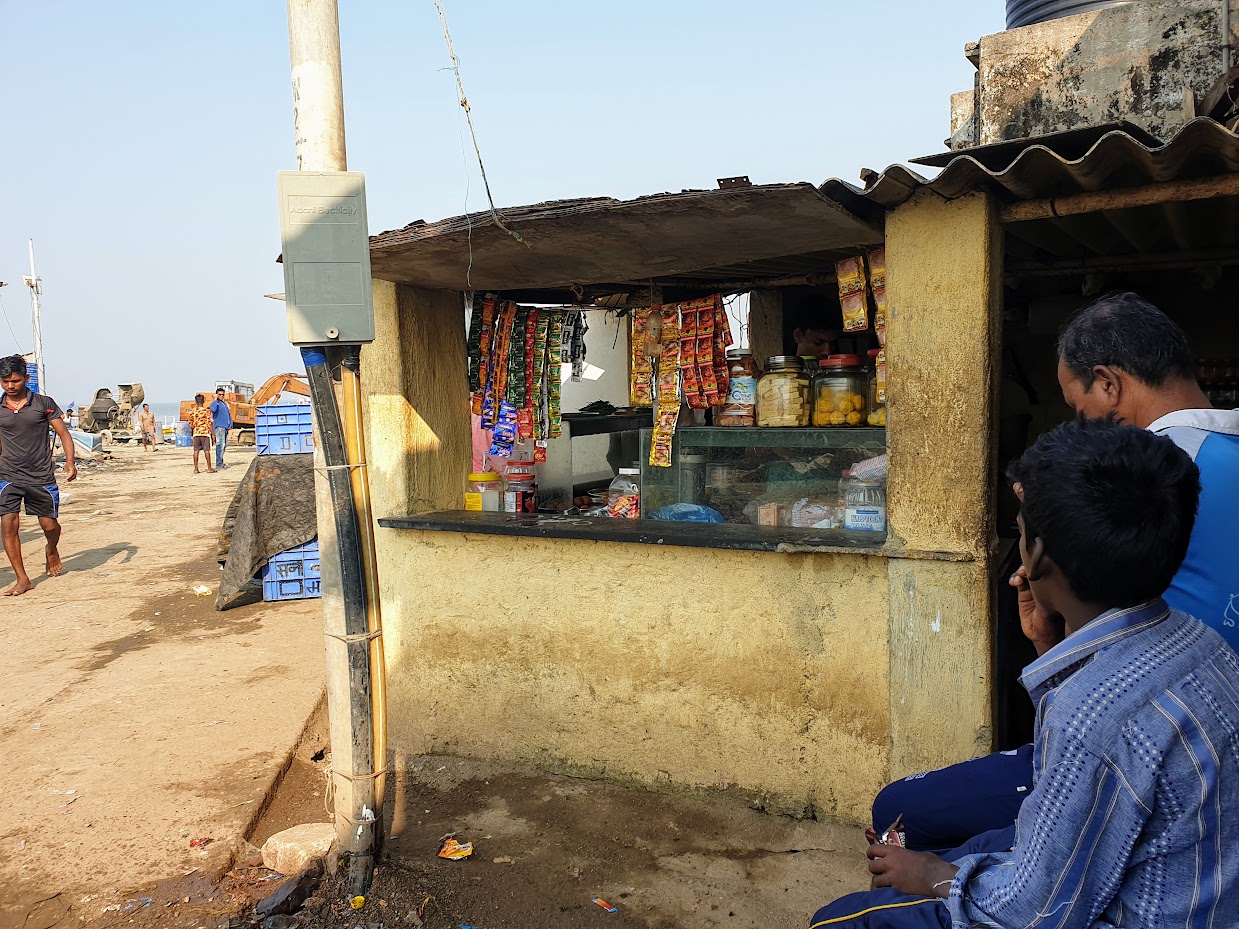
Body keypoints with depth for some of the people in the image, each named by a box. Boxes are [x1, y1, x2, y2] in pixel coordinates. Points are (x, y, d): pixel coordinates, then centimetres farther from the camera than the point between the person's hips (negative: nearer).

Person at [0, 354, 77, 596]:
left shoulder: (44, 403, -2)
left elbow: (63, 433, -1)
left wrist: (70, 462, -14)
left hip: (41, 476, -1)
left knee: (49, 524, 4)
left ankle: (52, 550, 40)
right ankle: (22, 579, -2)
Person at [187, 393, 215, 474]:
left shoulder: (192, 411, 3)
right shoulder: (206, 411, -7)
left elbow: (191, 424, 7)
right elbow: (209, 423, -10)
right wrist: (213, 434, -5)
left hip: (196, 433, 3)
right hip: (205, 432, -3)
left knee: (196, 451, 5)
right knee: (206, 450, 1)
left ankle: (196, 469, 5)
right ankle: (209, 468, 5)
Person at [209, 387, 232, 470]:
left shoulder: (225, 404, 21)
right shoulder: (214, 403, -3)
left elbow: (229, 414, 26)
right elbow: (213, 410, -27)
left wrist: (230, 424, 12)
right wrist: (215, 400, -19)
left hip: (226, 427, 8)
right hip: (219, 426, -8)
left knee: (224, 445, 11)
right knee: (220, 445, -14)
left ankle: (221, 462, 19)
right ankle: (218, 464, -17)